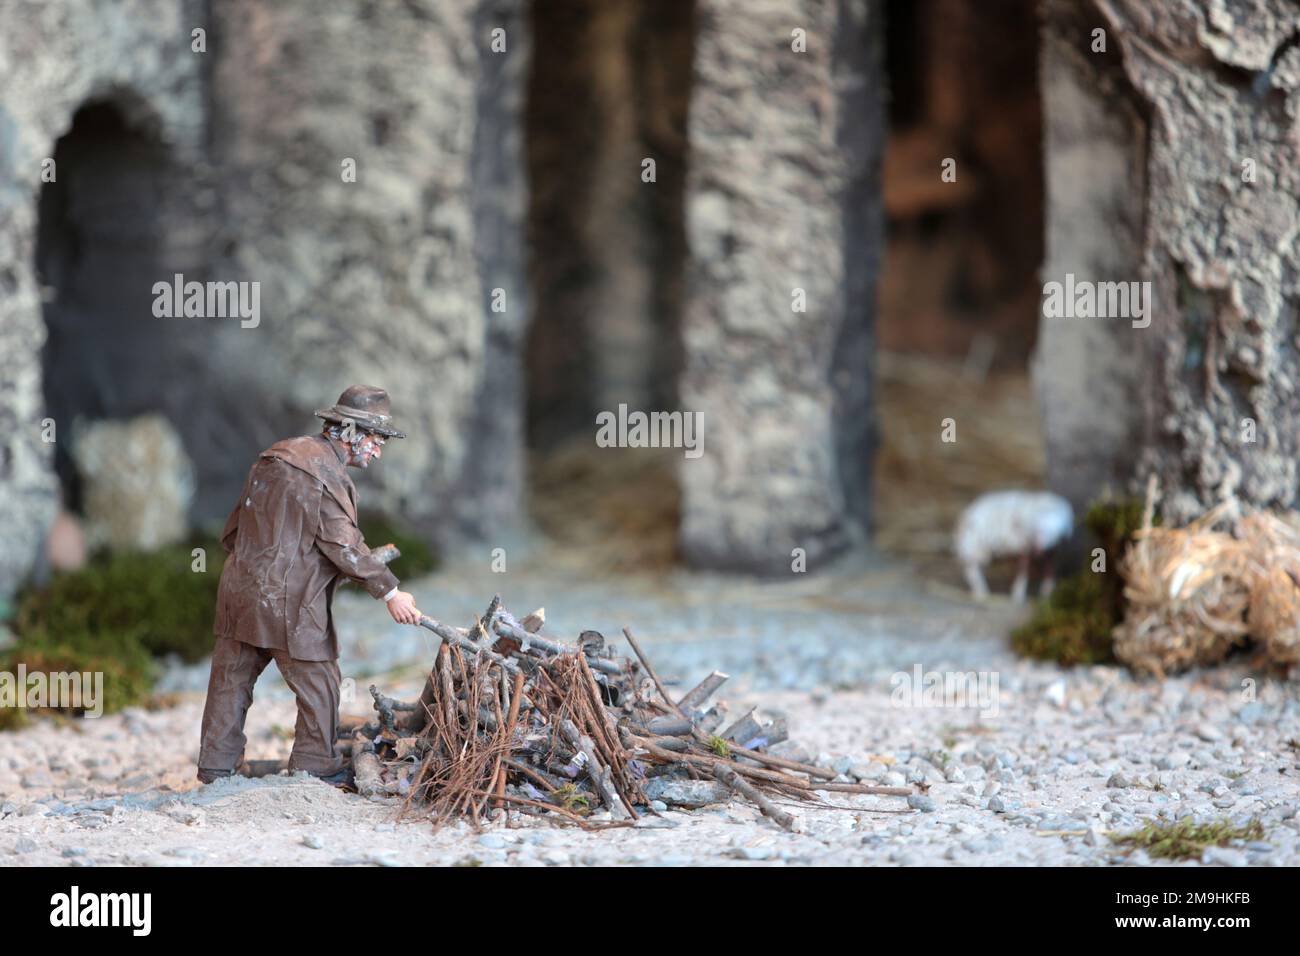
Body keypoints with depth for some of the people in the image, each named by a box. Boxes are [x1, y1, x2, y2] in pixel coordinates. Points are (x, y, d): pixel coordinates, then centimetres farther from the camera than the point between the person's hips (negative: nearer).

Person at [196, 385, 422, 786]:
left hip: (240, 586, 9)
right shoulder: (326, 473, -14)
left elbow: (233, 531, 18)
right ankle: (317, 765, 13)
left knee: (231, 678, 12)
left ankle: (216, 765, 18)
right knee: (318, 681, 5)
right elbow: (344, 545, -16)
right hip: (287, 601, -9)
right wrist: (390, 591, -13)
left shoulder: (278, 455, 14)